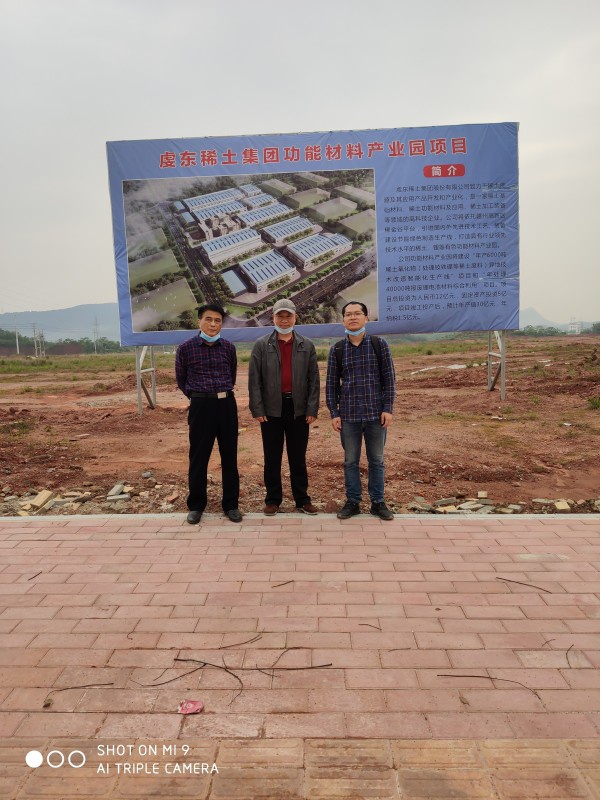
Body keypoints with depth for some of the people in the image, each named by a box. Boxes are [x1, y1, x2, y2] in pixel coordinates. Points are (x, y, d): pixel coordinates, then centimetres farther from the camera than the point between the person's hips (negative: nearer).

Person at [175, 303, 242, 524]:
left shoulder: (228, 347, 5)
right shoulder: (186, 348, -2)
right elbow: (181, 379, 12)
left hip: (227, 404, 2)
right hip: (201, 406, -2)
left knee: (229, 456, 7)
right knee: (198, 457, 5)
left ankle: (231, 505, 19)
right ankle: (196, 506, 20)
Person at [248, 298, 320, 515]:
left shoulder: (307, 346, 5)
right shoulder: (261, 345, 2)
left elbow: (313, 379, 4)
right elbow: (254, 380, -1)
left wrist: (312, 409, -3)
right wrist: (257, 409, -7)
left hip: (299, 409, 1)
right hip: (271, 409, -1)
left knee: (298, 457, 9)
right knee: (272, 457, 8)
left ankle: (302, 499, 20)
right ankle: (272, 499, 20)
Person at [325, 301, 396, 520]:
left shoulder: (380, 345, 0)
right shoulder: (337, 350, 3)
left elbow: (389, 379, 0)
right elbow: (331, 384, 5)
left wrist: (388, 409, -6)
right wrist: (334, 414, 0)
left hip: (376, 414, -1)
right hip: (348, 415, 1)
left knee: (376, 460, 9)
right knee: (351, 461, 8)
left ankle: (378, 502, 21)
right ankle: (352, 502, 20)